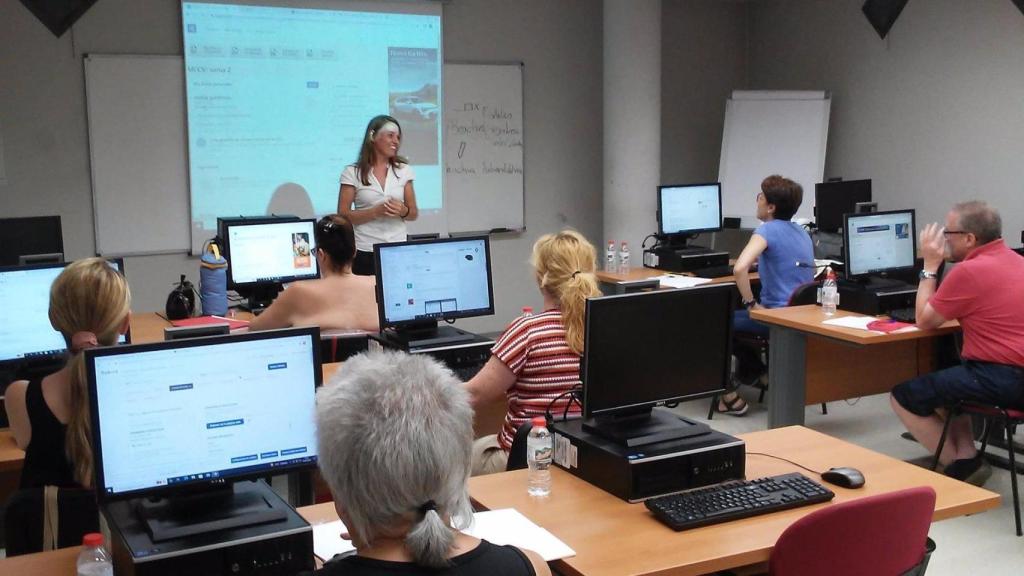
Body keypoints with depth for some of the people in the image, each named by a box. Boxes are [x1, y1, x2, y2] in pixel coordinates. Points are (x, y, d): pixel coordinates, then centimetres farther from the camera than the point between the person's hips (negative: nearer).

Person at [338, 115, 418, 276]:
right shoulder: (353, 172, -1)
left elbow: (414, 213, 12)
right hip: (364, 252, -2)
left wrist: (403, 211, -11)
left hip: (398, 250, 2)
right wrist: (376, 211, -17)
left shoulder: (404, 170, 8)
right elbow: (343, 216, -4)